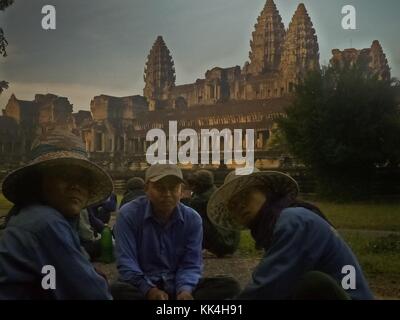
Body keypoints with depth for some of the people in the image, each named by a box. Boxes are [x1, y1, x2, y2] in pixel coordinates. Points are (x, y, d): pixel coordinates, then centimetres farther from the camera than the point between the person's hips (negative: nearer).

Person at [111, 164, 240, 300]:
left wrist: (184, 290, -25)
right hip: (142, 285, -3)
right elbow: (126, 262, -13)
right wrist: (149, 290, -29)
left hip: (176, 286, 3)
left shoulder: (192, 219, -2)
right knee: (118, 290, -37)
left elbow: (191, 265, -3)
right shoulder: (129, 214, -9)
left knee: (229, 286, -19)